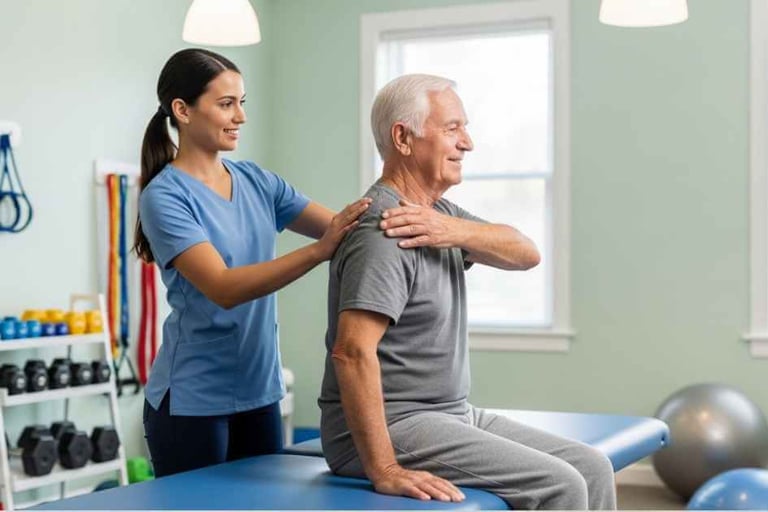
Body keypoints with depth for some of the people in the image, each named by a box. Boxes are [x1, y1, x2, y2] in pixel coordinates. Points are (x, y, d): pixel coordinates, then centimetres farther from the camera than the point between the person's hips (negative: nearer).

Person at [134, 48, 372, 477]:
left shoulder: (257, 181, 6)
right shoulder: (165, 196, -12)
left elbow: (341, 230, 0)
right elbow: (223, 289, -25)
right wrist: (317, 252, -34)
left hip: (261, 392, 6)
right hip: (193, 400, -6)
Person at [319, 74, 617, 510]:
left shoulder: (439, 212, 12)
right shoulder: (384, 235, -20)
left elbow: (526, 253, 3)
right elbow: (353, 351, -29)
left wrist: (456, 231, -16)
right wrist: (383, 470, -30)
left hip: (453, 413, 10)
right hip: (392, 425, -10)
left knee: (593, 469, 3)